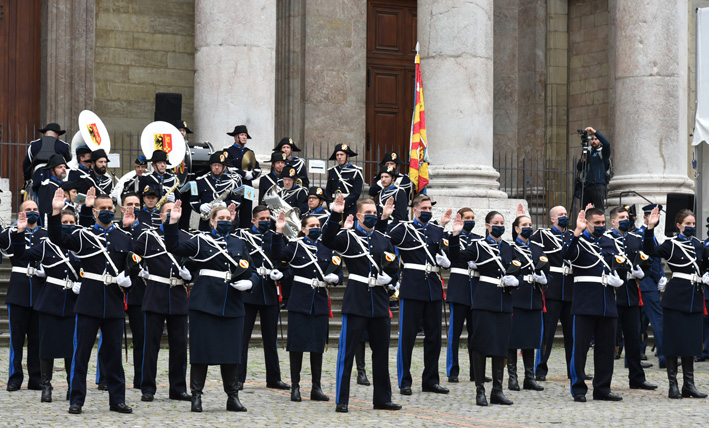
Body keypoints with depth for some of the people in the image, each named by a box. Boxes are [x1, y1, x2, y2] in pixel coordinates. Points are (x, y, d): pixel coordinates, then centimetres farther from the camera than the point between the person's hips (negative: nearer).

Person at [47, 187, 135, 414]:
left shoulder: (124, 238, 10)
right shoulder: (83, 235, 2)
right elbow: (57, 239, -10)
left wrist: (128, 279, 0)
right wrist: (56, 213, -20)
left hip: (114, 303, 2)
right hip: (89, 302, -2)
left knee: (114, 353, 7)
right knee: (81, 351, -1)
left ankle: (117, 399, 14)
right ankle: (76, 400, 4)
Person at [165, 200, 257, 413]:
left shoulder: (239, 243, 13)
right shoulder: (201, 240, 3)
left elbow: (252, 272, 15)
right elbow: (174, 247, -10)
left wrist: (248, 282, -7)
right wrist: (173, 223, -22)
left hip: (232, 306, 3)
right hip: (205, 303, -3)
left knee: (231, 351, 6)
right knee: (201, 349, -1)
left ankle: (233, 397, 14)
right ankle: (196, 396, 7)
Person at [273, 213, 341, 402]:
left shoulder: (327, 248, 10)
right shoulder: (295, 246, 0)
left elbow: (338, 272, 14)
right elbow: (279, 254, -21)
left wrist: (333, 278, -8)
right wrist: (279, 233, -32)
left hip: (320, 302, 3)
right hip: (299, 302, -3)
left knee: (318, 344, 5)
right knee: (297, 343, -2)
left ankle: (316, 388, 11)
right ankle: (295, 387, 6)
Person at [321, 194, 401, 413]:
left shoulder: (383, 239, 14)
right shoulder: (348, 237, -2)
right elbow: (327, 240, -23)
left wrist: (389, 278, 2)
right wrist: (335, 215, -35)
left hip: (379, 303, 5)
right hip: (355, 303, -5)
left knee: (381, 352, 10)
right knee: (347, 351, -5)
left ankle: (382, 399, 19)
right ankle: (341, 401, -1)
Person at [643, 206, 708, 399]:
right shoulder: (671, 244, -4)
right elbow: (650, 250, -22)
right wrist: (650, 228, -34)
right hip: (676, 297, -5)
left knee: (691, 340, 7)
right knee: (673, 340, -2)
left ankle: (689, 385, 13)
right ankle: (673, 385, 2)